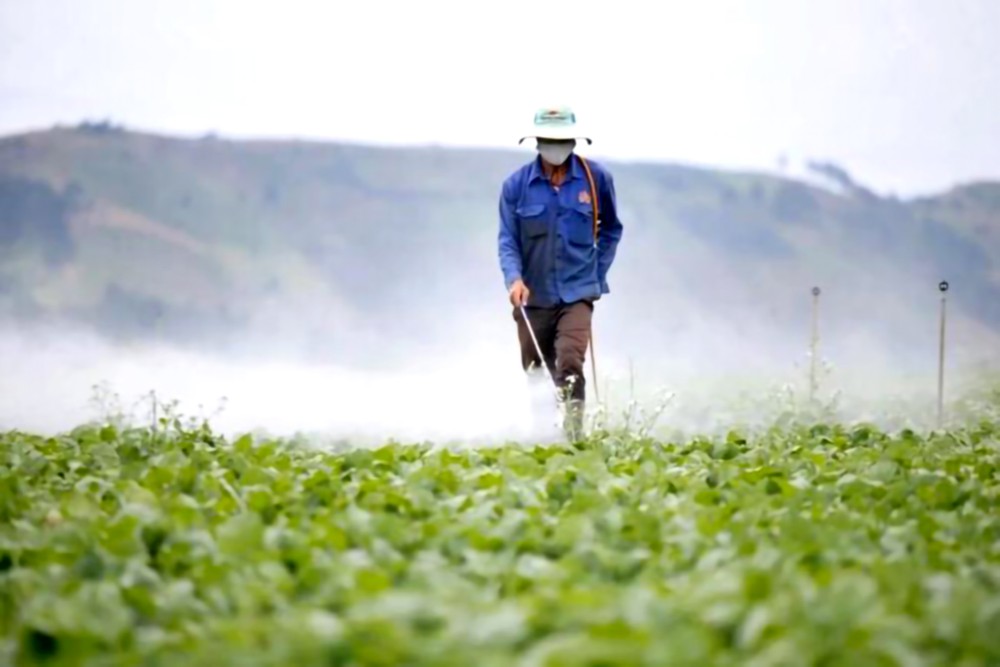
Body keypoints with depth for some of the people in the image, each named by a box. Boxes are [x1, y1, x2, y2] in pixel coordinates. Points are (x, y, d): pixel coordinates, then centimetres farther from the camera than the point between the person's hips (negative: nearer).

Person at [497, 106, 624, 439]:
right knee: (536, 374, 12)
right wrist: (514, 279, -20)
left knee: (570, 363, -23)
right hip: (532, 296, 2)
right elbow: (507, 239, -3)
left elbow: (611, 230, 14)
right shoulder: (516, 185, -3)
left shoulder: (596, 178, -1)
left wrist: (598, 273, 6)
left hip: (577, 292, -1)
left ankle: (573, 433, -19)